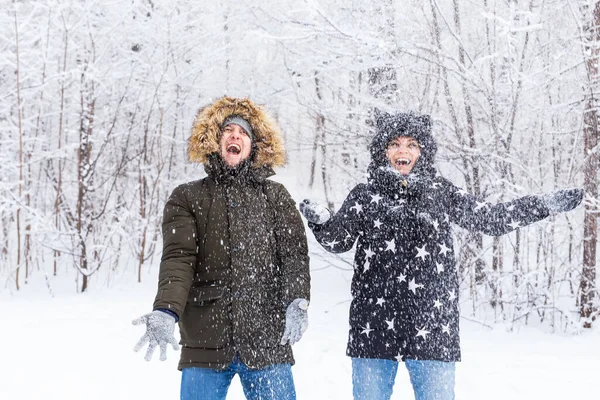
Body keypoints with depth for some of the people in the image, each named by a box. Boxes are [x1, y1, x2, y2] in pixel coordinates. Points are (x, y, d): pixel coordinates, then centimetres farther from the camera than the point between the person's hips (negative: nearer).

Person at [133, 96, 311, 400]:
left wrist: (297, 301, -18)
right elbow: (178, 259, -2)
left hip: (268, 342, 1)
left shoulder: (276, 197, 14)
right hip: (205, 345, 0)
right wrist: (166, 311, -20)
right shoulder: (187, 198, 11)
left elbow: (294, 252, 2)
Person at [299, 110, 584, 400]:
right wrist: (321, 222, -18)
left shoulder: (441, 193, 7)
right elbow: (338, 241, 4)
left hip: (431, 328, 0)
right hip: (373, 327, 0)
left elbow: (493, 220, 12)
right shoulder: (364, 196, 5)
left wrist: (545, 205, 5)